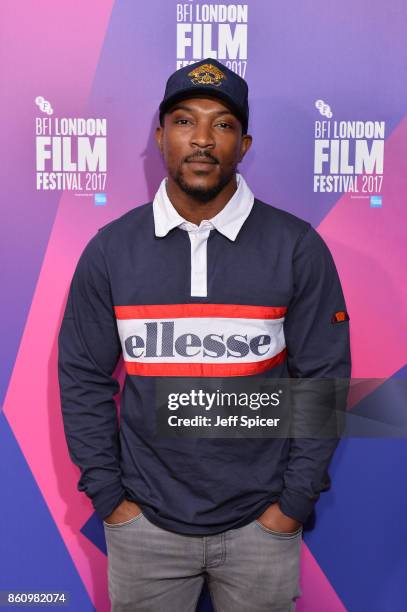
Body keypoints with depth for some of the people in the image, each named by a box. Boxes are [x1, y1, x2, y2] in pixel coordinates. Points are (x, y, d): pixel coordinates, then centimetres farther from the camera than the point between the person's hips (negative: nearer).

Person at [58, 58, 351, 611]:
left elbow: (324, 375, -5)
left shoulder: (298, 247, -9)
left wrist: (297, 502, -4)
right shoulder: (109, 249, -5)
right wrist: (107, 497, -2)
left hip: (262, 525, 0)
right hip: (144, 524, 1)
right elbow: (83, 379, 0)